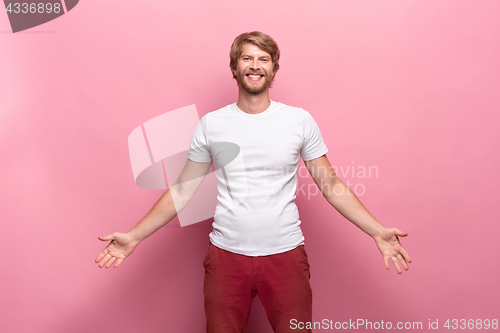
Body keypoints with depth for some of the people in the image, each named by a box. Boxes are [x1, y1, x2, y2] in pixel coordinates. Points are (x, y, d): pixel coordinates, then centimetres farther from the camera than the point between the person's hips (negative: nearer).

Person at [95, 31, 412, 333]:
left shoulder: (300, 120, 0)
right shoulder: (210, 124, 1)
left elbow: (331, 185, 2)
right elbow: (182, 190, 5)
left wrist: (378, 232, -6)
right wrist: (134, 236, 1)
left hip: (285, 254, 0)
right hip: (226, 255, 1)